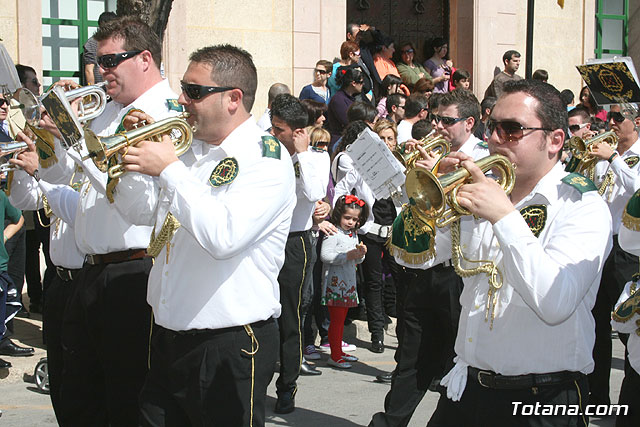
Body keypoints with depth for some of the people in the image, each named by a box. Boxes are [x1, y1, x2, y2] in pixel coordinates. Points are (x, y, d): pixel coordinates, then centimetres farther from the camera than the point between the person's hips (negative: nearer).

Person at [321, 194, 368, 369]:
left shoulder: (354, 234, 15)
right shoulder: (333, 233, -11)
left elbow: (357, 261, 20)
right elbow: (325, 255, -20)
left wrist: (360, 254, -3)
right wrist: (347, 256, -23)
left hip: (348, 282, 8)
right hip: (335, 282, -8)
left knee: (341, 319, 15)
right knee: (336, 319, -8)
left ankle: (339, 352, 24)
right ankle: (334, 356, -4)